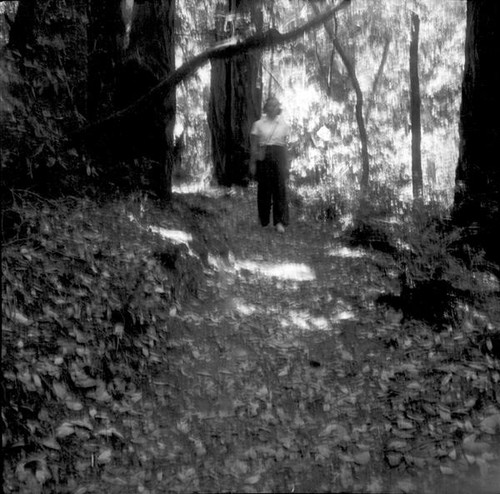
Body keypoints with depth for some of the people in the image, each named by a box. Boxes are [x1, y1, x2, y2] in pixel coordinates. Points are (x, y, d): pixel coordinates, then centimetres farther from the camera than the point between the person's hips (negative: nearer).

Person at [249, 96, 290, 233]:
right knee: (264, 188, 2)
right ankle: (263, 220, 15)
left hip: (279, 156, 1)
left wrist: (286, 164, 12)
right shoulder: (258, 124, 4)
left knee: (280, 188, -9)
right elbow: (253, 145, 3)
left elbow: (285, 144, 14)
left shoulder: (283, 125, 11)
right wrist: (252, 163, -2)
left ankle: (279, 222, -11)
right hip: (263, 157, -1)